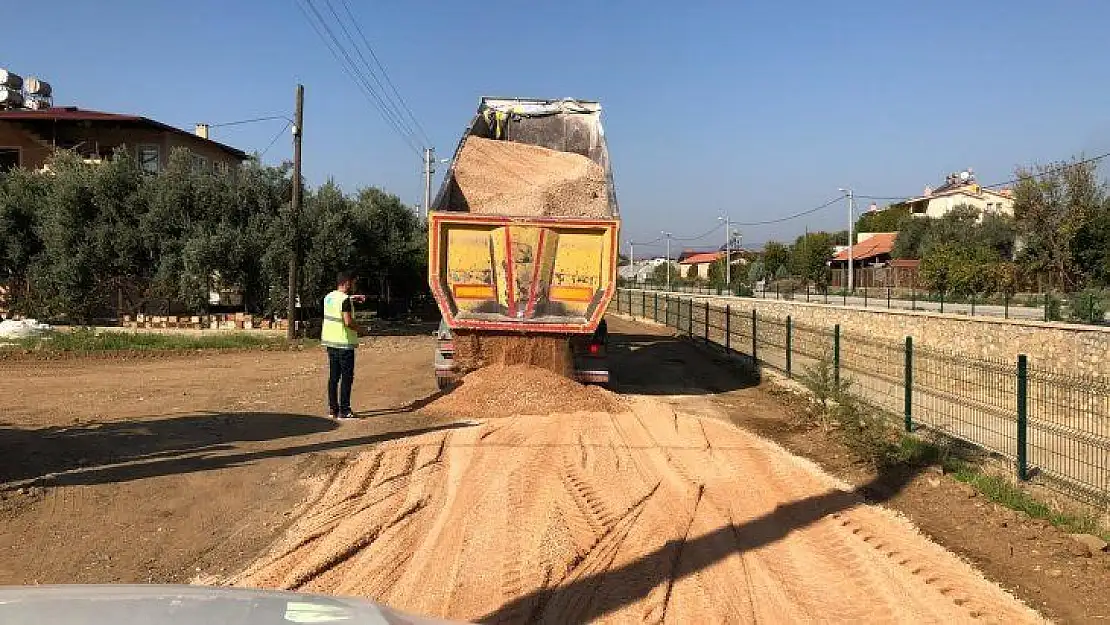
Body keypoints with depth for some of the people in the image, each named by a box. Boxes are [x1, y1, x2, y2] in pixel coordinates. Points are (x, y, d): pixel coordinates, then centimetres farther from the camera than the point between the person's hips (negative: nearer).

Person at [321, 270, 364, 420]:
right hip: (344, 343, -8)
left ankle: (332, 408, 18)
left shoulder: (328, 297, 10)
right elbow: (348, 322, -23)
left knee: (333, 376, 13)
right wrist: (358, 329, -5)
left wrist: (352, 298, 27)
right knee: (347, 377, -2)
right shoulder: (345, 300, -16)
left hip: (330, 342, 8)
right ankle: (344, 410, -2)